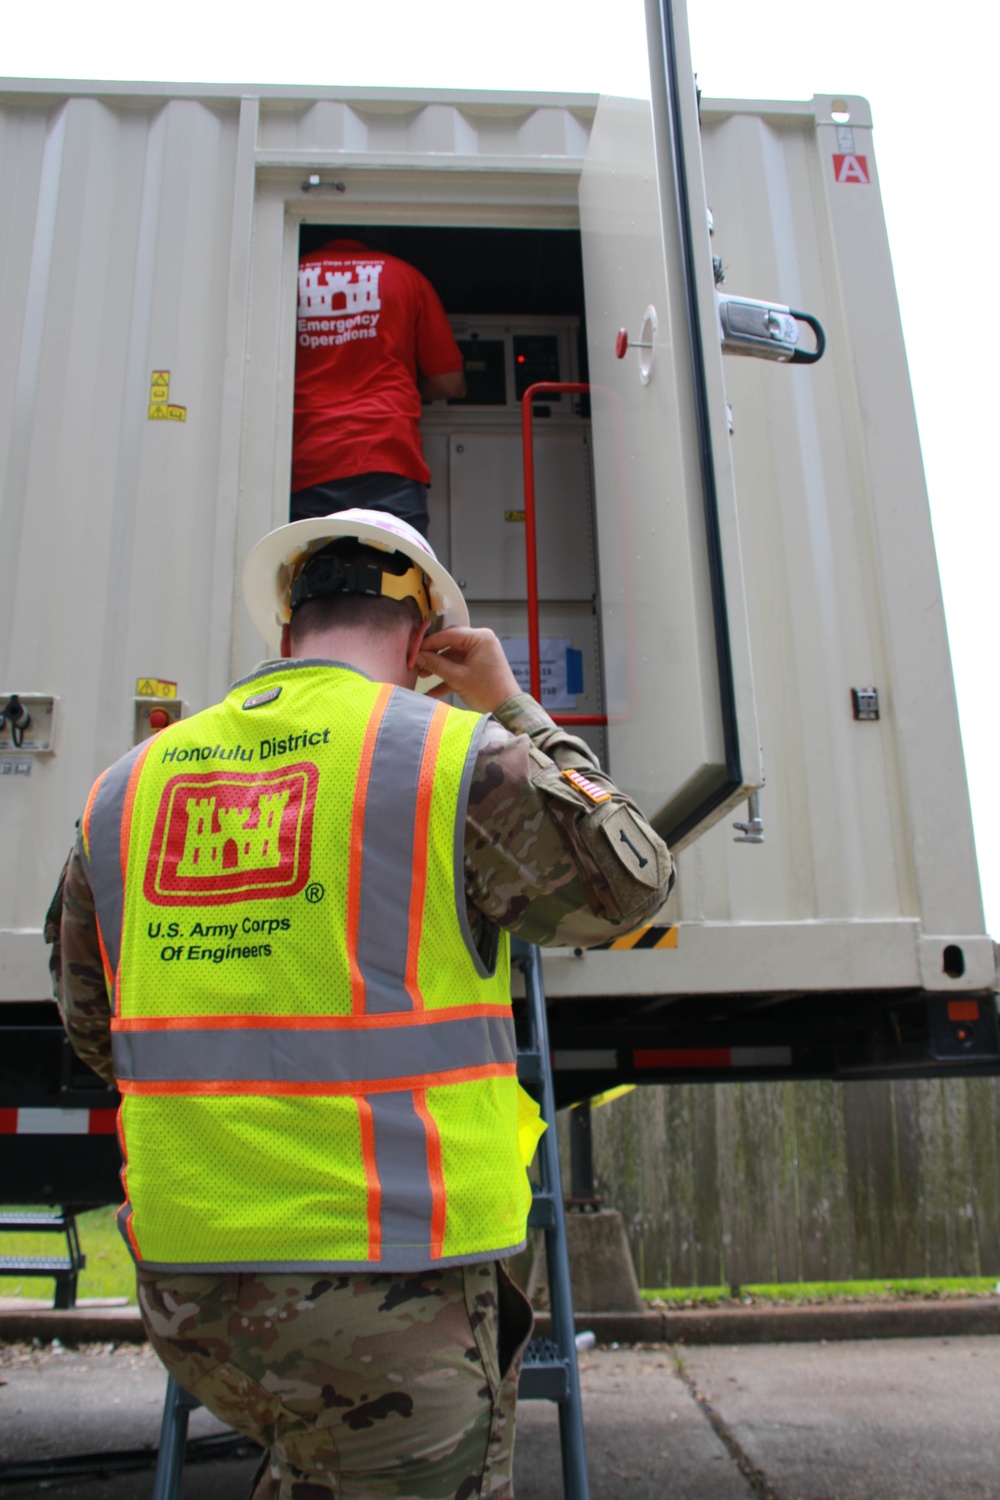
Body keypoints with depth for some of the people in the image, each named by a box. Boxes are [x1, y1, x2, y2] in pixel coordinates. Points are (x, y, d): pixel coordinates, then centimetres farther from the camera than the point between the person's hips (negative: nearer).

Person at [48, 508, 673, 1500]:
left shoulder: (127, 786, 6)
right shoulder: (461, 758, -10)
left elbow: (93, 1026, 17)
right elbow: (626, 886, 5)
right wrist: (516, 714, 11)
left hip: (182, 1285, 6)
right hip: (388, 1290, -5)